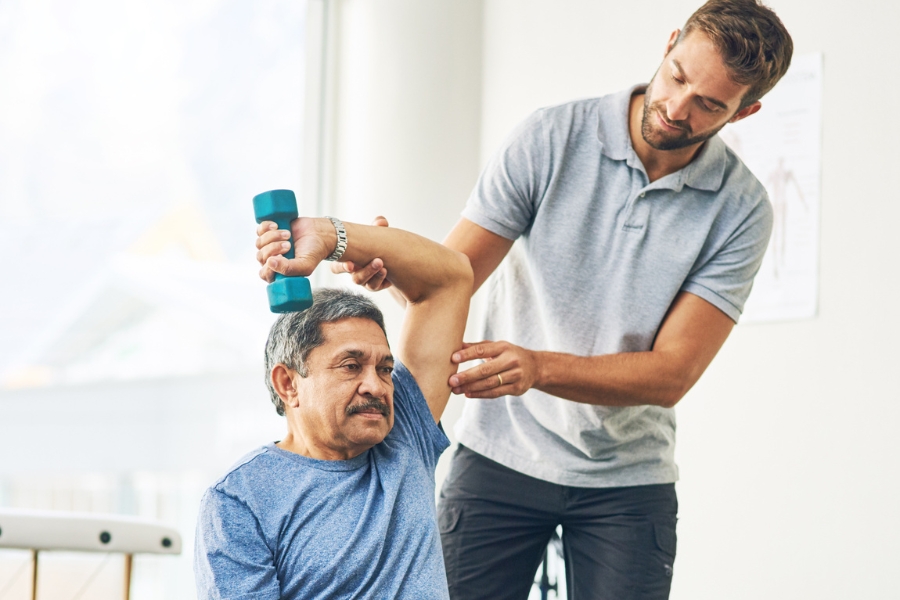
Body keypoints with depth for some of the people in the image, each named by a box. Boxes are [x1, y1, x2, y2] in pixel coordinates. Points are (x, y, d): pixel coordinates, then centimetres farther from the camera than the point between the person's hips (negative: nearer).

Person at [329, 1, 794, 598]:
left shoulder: (741, 210, -9)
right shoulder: (552, 139, -9)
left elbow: (670, 375, -14)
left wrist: (539, 368, -29)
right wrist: (391, 265, -34)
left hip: (627, 480, 0)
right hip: (501, 458, 0)